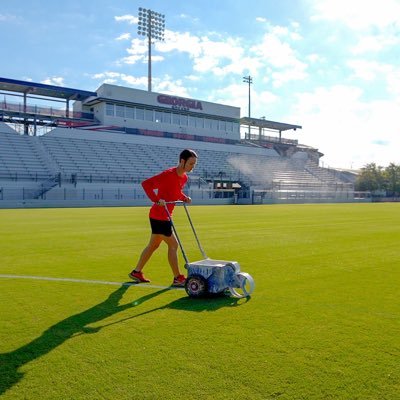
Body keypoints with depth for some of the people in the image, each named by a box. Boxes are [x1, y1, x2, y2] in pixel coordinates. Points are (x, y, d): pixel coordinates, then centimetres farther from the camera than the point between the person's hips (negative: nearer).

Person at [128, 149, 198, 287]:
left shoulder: (184, 178, 6)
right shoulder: (168, 174, -21)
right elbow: (146, 183, -24)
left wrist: (185, 198, 3)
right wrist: (156, 199, -31)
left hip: (165, 216, 10)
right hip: (159, 216, -9)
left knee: (153, 245, 17)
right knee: (173, 244, -4)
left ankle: (136, 272, 30)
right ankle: (177, 278, 7)